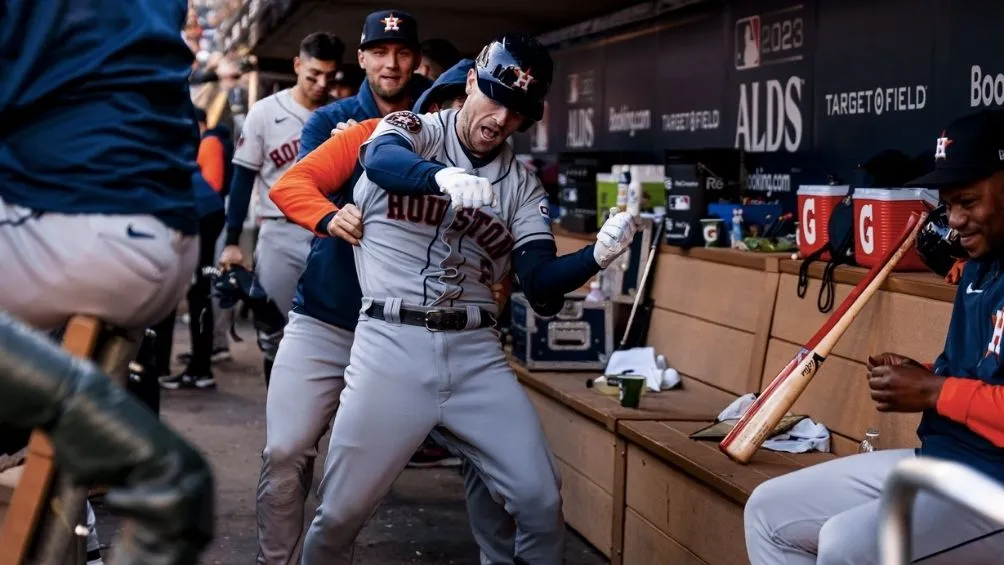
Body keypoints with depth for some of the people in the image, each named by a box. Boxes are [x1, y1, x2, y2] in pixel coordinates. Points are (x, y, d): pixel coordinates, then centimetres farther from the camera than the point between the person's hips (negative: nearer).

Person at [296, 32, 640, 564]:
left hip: (476, 351, 3)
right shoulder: (411, 130, 2)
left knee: (541, 503, -1)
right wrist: (446, 177, -44)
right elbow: (380, 161, -24)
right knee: (340, 513, -2)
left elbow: (542, 287, 1)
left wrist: (596, 255, -18)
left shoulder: (522, 183, 11)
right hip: (391, 344, -3)